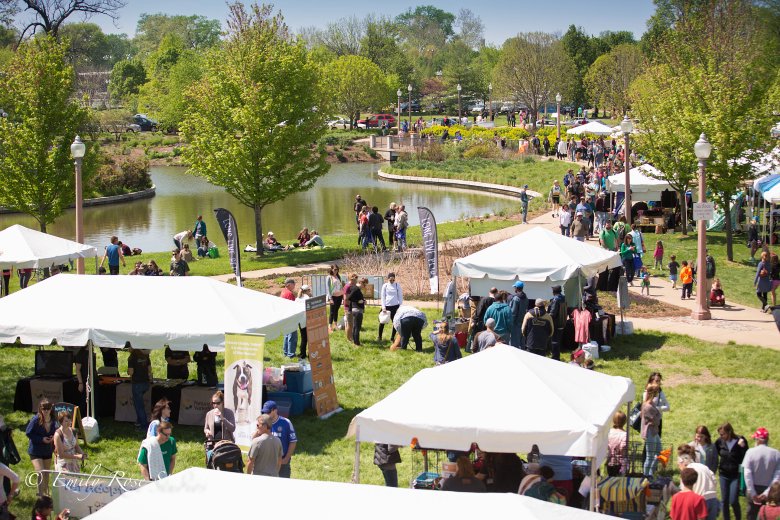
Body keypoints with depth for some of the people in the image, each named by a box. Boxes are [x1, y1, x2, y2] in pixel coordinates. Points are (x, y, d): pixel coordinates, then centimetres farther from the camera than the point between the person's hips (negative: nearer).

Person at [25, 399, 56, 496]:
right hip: (35, 451, -5)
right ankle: (40, 495, -6)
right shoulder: (36, 419, -18)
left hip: (48, 451, 5)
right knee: (41, 474, -16)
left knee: (46, 474, 16)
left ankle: (45, 493, 33)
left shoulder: (53, 420, -4)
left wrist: (53, 437, -10)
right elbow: (28, 433, -14)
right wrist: (41, 439, -21)